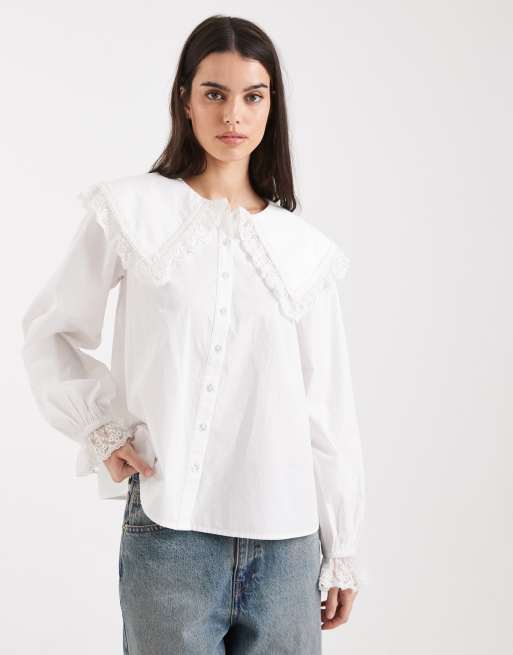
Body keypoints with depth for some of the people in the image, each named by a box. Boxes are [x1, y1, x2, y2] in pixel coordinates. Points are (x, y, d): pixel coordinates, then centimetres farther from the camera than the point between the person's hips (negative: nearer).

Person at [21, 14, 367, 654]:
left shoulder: (305, 248, 6)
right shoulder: (133, 211, 0)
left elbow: (328, 410, 9)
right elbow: (48, 331, 10)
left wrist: (344, 552, 10)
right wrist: (101, 430, -3)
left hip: (286, 541, 3)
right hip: (171, 530, -2)